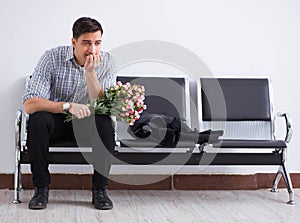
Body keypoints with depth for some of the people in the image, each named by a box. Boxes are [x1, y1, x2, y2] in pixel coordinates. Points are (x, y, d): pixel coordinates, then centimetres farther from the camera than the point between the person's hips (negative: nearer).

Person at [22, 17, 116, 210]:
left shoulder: (107, 62, -11)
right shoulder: (52, 58, -17)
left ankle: (99, 189, -17)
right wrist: (68, 106, -37)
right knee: (38, 119, -32)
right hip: (57, 121, -1)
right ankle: (41, 188, -18)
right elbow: (29, 104, -25)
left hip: (88, 123, 1)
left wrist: (90, 71, -32)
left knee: (105, 122, -31)